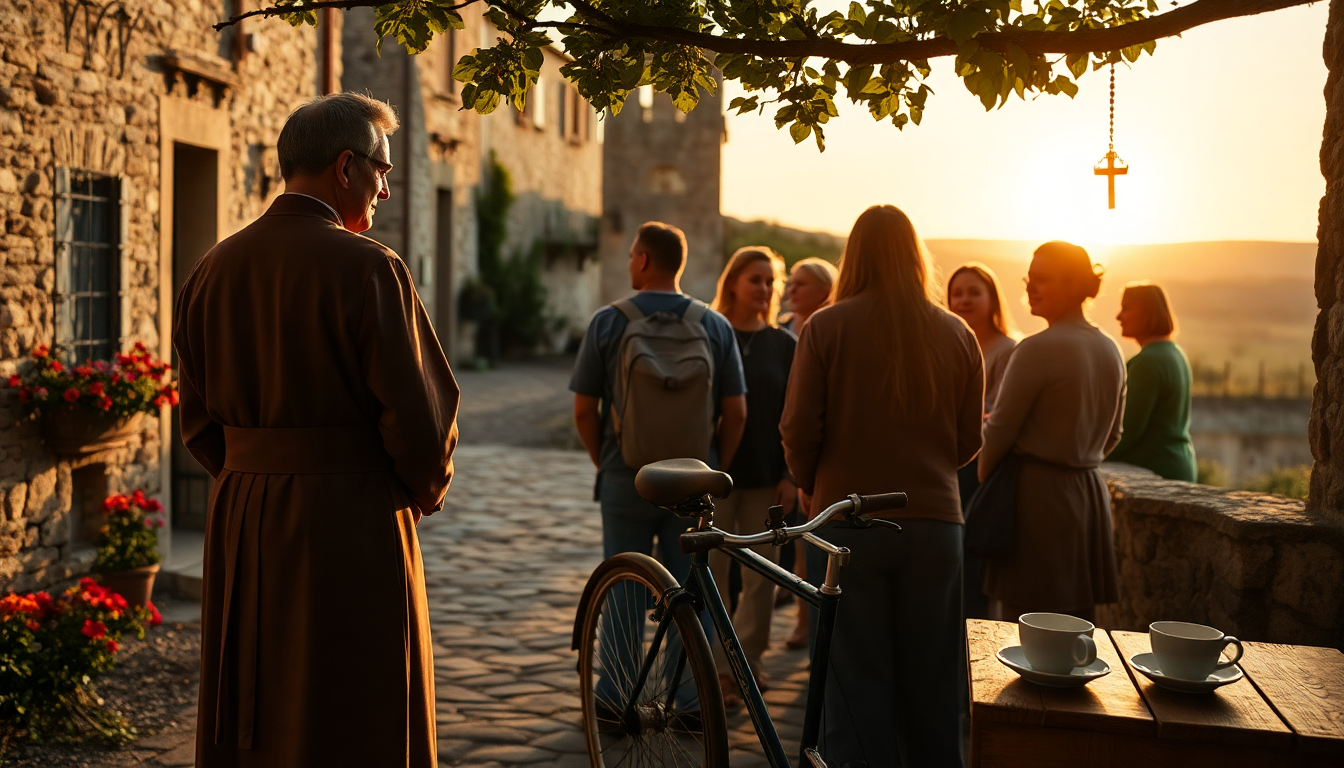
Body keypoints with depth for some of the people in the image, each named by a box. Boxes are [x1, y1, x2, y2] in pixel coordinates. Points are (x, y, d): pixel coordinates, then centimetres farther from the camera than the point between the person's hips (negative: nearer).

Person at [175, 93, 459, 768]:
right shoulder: (364, 265, -14)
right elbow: (418, 412, -16)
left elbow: (199, 421, 10)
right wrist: (426, 487, 3)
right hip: (352, 526, -7)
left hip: (240, 522, 7)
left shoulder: (214, 268, 6)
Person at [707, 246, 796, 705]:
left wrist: (791, 475, -4)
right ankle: (717, 667, 10)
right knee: (712, 572, 1)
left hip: (767, 477, 2)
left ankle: (748, 658, 20)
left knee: (763, 573, 6)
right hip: (716, 473, -2)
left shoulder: (783, 345, 5)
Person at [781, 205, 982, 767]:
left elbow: (799, 430, -7)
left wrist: (810, 487, 11)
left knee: (857, 677, 6)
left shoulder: (827, 327, -7)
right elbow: (969, 441, 7)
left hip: (850, 519, -2)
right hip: (935, 519, 3)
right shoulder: (957, 334, 1)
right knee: (931, 679, 15)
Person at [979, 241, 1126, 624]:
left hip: (1039, 496, -8)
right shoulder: (1110, 351, 10)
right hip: (1090, 495, 8)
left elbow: (999, 431, -10)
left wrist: (983, 477, 7)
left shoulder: (1036, 349, -15)